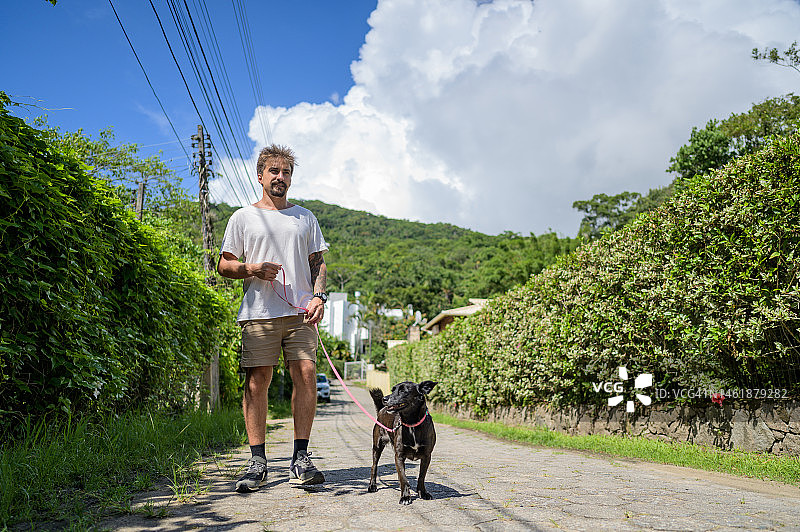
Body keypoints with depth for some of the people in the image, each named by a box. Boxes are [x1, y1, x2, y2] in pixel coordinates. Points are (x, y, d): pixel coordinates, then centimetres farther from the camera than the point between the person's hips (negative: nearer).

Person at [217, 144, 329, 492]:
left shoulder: (305, 217, 19)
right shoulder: (243, 217, 14)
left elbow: (318, 263, 16)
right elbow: (223, 265, 11)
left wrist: (318, 295, -2)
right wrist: (252, 269, -8)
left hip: (300, 311, 1)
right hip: (258, 312, -1)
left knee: (306, 373, -10)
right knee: (257, 380, -4)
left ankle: (301, 459, -2)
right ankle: (257, 462, 4)